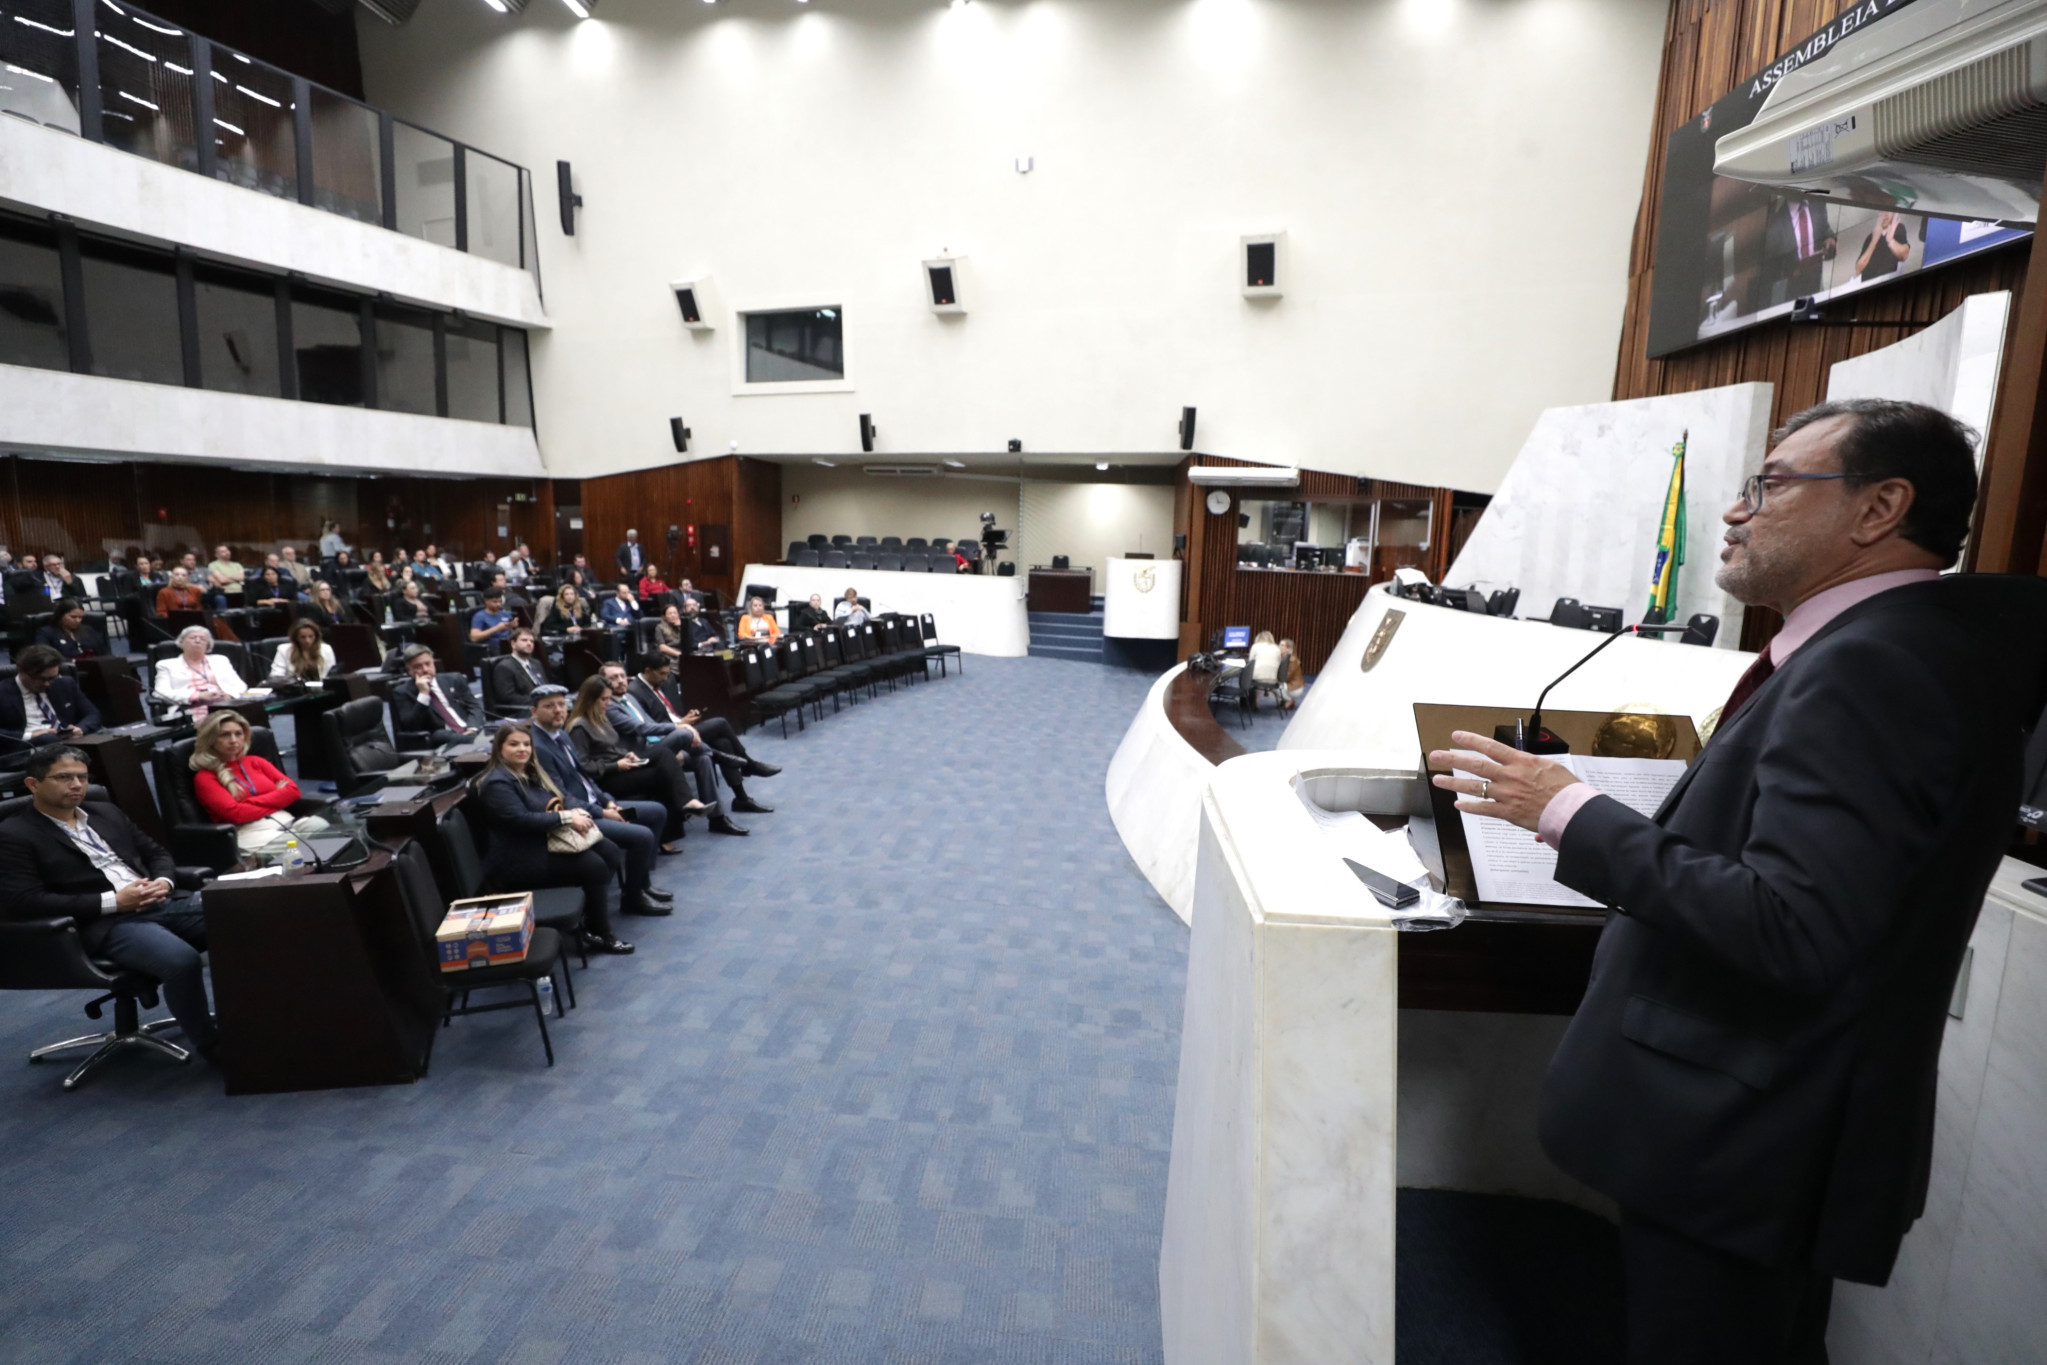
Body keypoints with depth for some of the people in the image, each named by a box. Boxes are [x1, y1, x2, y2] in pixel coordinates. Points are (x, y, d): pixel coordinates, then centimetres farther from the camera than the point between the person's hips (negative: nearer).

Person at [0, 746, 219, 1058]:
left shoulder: (107, 812, 20)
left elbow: (157, 853, 23)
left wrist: (163, 882, -1)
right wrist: (113, 901, -15)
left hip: (162, 904, 6)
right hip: (106, 924, -6)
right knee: (181, 960, -34)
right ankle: (210, 1044, -15)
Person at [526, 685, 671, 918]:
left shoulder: (562, 735, 9)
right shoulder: (536, 747, -22)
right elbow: (562, 799, -22)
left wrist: (607, 801, 3)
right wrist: (602, 813, -17)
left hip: (593, 804, 10)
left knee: (658, 811, 11)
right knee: (642, 836, -22)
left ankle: (643, 880, 18)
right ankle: (633, 898, 0)